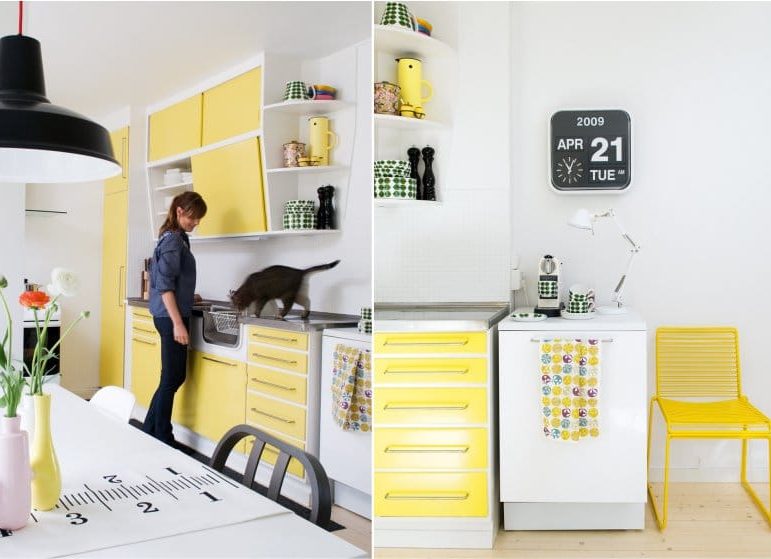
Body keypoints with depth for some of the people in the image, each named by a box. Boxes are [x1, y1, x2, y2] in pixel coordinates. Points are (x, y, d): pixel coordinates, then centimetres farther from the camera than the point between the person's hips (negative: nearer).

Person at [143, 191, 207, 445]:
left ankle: (150, 431, 24)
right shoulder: (173, 239, -14)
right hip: (171, 316, -9)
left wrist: (188, 296, 30)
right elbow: (165, 285, -19)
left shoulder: (177, 238, 14)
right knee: (171, 378, -2)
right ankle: (162, 440, 9)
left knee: (175, 377, 14)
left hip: (171, 314, 9)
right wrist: (178, 323, -22)